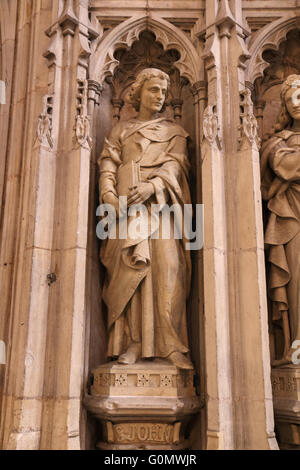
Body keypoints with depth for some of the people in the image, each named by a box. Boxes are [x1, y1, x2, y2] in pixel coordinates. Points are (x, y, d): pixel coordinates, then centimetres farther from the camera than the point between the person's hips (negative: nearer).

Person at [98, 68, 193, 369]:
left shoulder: (174, 131, 22)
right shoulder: (120, 130, 23)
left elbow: (174, 164, 4)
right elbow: (108, 165, 9)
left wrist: (151, 186, -16)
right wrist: (109, 194, -12)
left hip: (160, 202, 0)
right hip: (126, 205, 1)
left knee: (166, 265, -14)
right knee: (130, 265, -12)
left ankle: (172, 346, -14)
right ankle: (133, 343, -11)